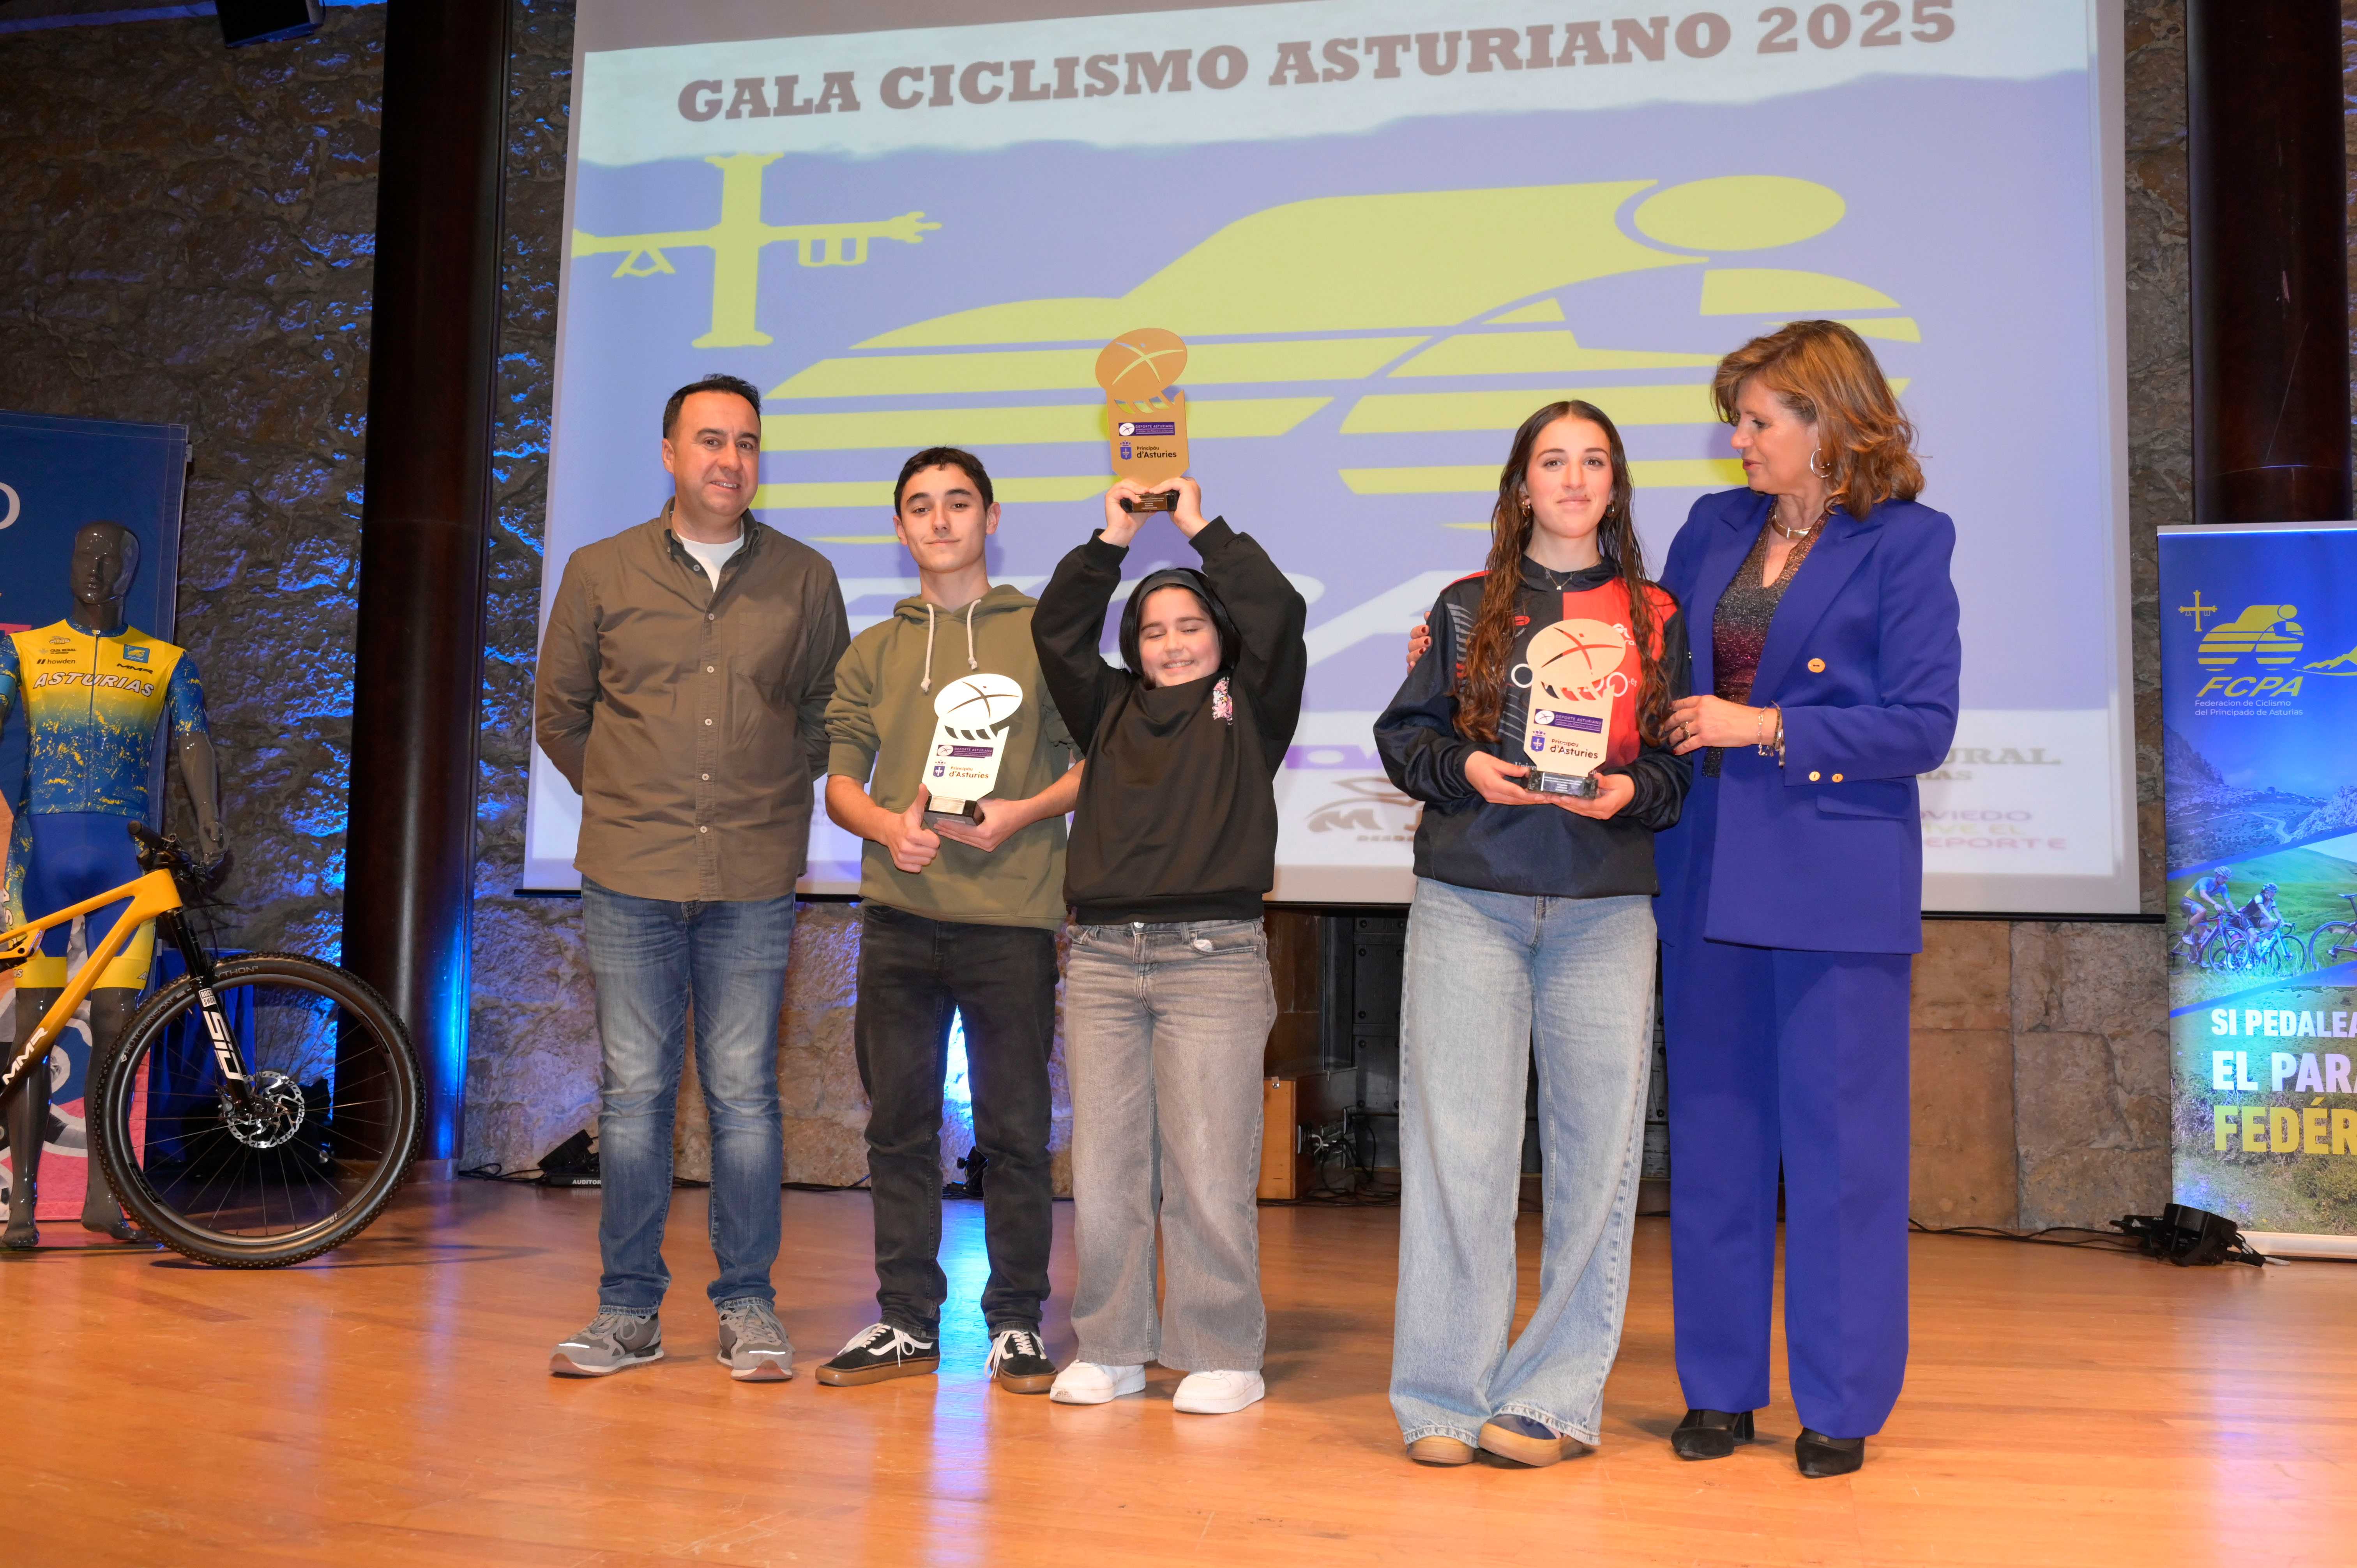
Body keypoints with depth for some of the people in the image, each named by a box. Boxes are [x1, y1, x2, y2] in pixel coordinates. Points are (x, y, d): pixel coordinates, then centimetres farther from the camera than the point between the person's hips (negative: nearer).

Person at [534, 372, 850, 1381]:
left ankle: (748, 1307, 13)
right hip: (629, 881, 0)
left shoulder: (806, 579, 6)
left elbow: (829, 711, 16)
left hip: (754, 884, 0)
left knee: (745, 1096, 3)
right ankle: (629, 1307, 15)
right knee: (634, 1095, 5)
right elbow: (558, 712, 15)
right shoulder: (601, 572, 5)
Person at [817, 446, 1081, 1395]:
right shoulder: (872, 653, 16)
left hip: (1012, 916, -3)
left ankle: (1017, 1323, 11)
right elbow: (839, 776, 13)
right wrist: (886, 824, -8)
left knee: (1015, 1129, 1)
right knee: (899, 1125, 7)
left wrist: (1024, 813, -11)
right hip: (899, 916, 3)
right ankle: (906, 1321, 17)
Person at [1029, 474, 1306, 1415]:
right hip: (1104, 958, 3)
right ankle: (1111, 1350, 16)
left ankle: (1220, 1356, 9)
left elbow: (1278, 616, 0)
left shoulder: (1248, 710, 12)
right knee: (1101, 1172, 4)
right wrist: (1113, 538, 9)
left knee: (1208, 1173, -3)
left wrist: (1200, 529, 7)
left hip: (1215, 957, -3)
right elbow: (1056, 632, 12)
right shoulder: (1111, 711, 20)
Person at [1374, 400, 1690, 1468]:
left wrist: (1632, 791, -10)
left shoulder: (1656, 619, 12)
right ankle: (1444, 1397, 6)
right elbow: (1402, 735, 11)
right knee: (1457, 1146, -3)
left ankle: (1552, 1395, 11)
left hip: (1607, 910, 1)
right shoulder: (1469, 607, 11)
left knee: (1596, 1150, 1)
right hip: (1469, 902, -1)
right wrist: (1466, 766, -8)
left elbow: (1685, 764, 11)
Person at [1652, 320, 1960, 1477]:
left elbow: (1923, 726, -10)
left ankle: (1841, 1404, 17)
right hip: (1711, 872, 5)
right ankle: (1721, 1386, 22)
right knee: (1713, 1133, 10)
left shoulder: (1905, 543, -5)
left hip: (1837, 877, -5)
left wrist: (1768, 727, -16)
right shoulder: (1715, 528, 11)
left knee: (1838, 1141, 3)